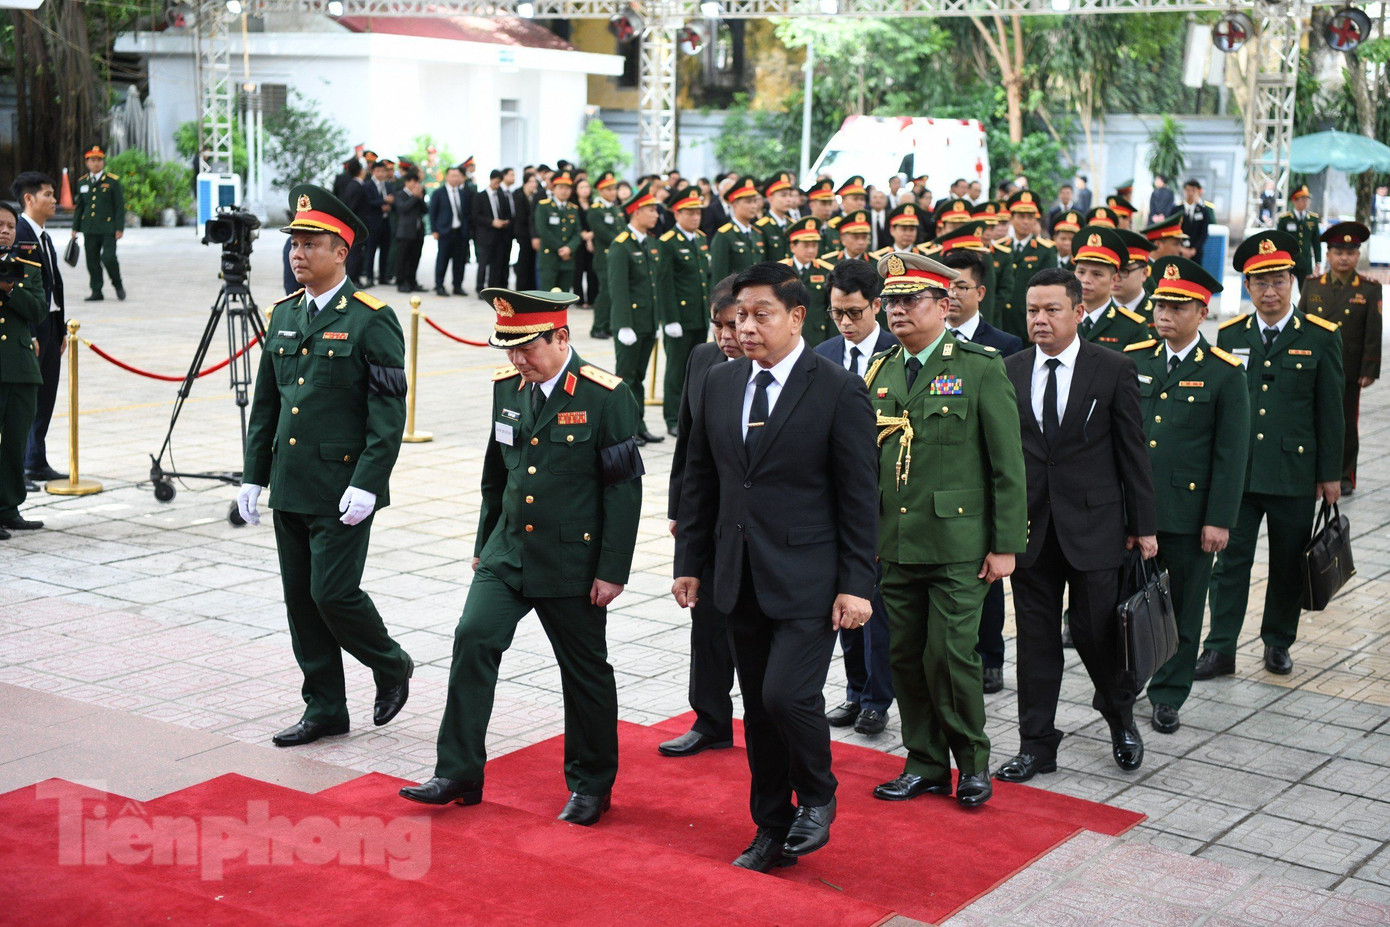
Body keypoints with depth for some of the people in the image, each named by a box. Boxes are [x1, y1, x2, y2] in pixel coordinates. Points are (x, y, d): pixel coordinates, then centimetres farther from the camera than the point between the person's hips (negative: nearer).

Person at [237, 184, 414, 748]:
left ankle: (391, 666, 18)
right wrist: (253, 474, 10)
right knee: (301, 600, 9)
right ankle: (324, 709, 20)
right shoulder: (283, 316, 11)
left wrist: (366, 484, -19)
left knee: (333, 593, -9)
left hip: (341, 489, -7)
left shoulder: (371, 320, -9)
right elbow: (265, 404, 16)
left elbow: (389, 412, -13)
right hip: (289, 488, 7)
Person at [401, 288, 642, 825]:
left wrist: (613, 570, -14)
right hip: (508, 553, 5)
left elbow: (624, 489, -12)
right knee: (473, 639, -10)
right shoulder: (506, 387, 4)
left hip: (573, 561, -5)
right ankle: (459, 774, 0)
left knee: (585, 672, 7)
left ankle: (591, 785, 25)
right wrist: (484, 545, 17)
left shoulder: (605, 397, -13)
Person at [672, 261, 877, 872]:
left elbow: (858, 496, -9)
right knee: (758, 707, 13)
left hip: (807, 581, -5)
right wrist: (689, 563, 11)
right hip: (740, 579, 6)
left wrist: (856, 584, -12)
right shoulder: (719, 385, 7)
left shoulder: (839, 391, -9)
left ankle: (816, 798, 12)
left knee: (788, 695, -16)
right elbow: (700, 482, 14)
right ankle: (771, 826, 28)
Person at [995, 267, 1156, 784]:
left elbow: (1133, 451, 0)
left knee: (1097, 631, 4)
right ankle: (1036, 745, 17)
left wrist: (1143, 525, -1)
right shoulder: (1009, 371, 5)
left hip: (1094, 523, -2)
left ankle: (1121, 720, 31)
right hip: (1029, 525, 2)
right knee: (1035, 638, 6)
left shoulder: (1114, 370, -2)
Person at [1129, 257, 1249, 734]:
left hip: (1188, 512, -2)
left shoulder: (1225, 374, -4)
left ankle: (1168, 697, 21)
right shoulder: (1133, 360, 6)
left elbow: (1231, 454, -5)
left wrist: (1219, 520, -9)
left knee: (1183, 609, 8)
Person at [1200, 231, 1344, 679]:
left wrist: (1331, 473, 0)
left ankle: (1278, 644, 25)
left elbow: (1330, 410, 1)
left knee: (1288, 565, 10)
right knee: (1231, 560, 1)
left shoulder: (1321, 337, -1)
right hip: (1236, 470, 1)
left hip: (1294, 471, -1)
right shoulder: (1229, 335, 5)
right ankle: (1220, 649, 6)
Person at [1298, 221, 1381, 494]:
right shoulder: (1312, 285, 6)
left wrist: (1369, 370, -7)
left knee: (1346, 426, 7)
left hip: (1349, 373, -1)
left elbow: (1373, 334, -1)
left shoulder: (1369, 290, 1)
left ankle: (1345, 477, 17)